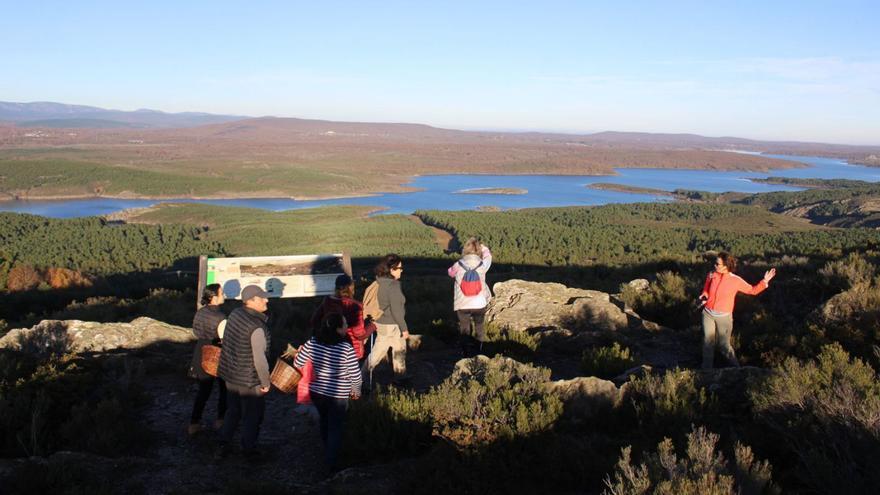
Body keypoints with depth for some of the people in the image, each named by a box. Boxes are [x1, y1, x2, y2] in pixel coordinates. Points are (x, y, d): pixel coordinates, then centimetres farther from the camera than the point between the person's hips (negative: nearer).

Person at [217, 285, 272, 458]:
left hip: (230, 373, 7)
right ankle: (248, 449, 27)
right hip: (249, 380, -7)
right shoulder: (257, 327, -28)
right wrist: (266, 382, -13)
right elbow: (259, 359, -27)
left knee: (234, 411, 25)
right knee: (252, 416, 13)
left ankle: (223, 443, 32)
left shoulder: (235, 313, -4)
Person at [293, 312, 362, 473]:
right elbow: (355, 375, -17)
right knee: (335, 427, 12)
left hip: (316, 392, 5)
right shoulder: (346, 348, -24)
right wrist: (356, 390, 2)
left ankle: (328, 453, 47)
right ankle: (331, 464, 17)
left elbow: (297, 363, -3)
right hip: (338, 395, -5)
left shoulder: (312, 343, -12)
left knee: (325, 421, 27)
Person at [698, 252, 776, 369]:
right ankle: (706, 369, 27)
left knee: (724, 345, 5)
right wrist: (704, 296, -10)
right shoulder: (711, 275, -5)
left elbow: (753, 290, -1)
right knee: (708, 343, 11)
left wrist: (765, 281, -12)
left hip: (724, 317, -3)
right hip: (708, 314, 3)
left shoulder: (736, 280, -12)